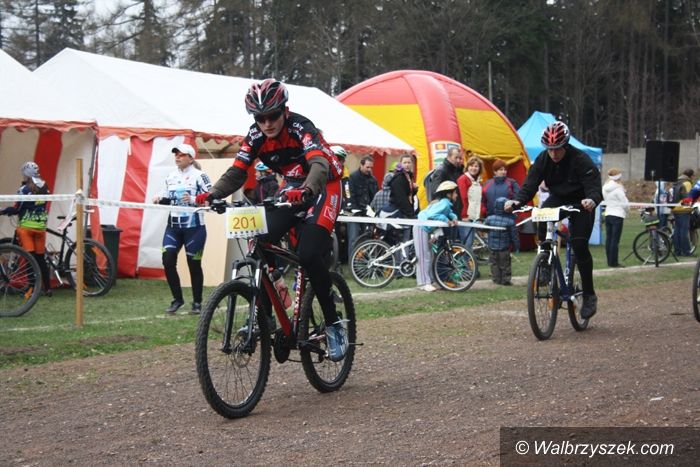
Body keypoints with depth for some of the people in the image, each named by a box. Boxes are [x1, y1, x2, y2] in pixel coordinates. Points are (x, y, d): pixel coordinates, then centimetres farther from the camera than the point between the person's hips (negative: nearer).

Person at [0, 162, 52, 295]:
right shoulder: (44, 187, 5)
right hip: (41, 225, 5)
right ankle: (47, 288, 12)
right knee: (41, 258, 12)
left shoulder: (25, 189, -13)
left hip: (26, 226, -5)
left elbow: (17, 209, -14)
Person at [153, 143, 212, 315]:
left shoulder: (199, 176, -9)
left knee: (194, 264, 3)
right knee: (168, 261, -4)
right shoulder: (171, 176, 10)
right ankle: (177, 299, 12)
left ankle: (197, 302, 16)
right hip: (173, 225, 5)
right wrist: (160, 200, -3)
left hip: (194, 227, -5)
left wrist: (193, 199, -27)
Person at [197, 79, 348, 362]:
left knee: (308, 255, -24)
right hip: (292, 190, 6)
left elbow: (320, 164, -39)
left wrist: (306, 191, -60)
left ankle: (334, 324, -9)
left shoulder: (300, 127, -24)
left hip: (323, 188, -6)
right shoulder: (256, 136, -7)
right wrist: (213, 195, -31)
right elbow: (237, 172, -11)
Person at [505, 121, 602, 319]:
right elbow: (530, 184, -17)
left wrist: (592, 200, -55)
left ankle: (589, 295, -5)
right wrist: (517, 200, -37)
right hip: (557, 199, 4)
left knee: (579, 244, -18)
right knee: (541, 222, -27)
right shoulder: (543, 160, -12)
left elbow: (594, 186, -31)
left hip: (580, 203, -4)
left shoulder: (581, 160, -24)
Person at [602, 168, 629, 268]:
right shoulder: (618, 189, -13)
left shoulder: (605, 188, 7)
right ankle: (613, 262, -7)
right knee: (615, 240, -6)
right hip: (618, 215, -7)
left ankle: (609, 261, 12)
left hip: (607, 214, 7)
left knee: (608, 239, 9)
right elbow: (624, 203, -11)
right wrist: (627, 211, 7)